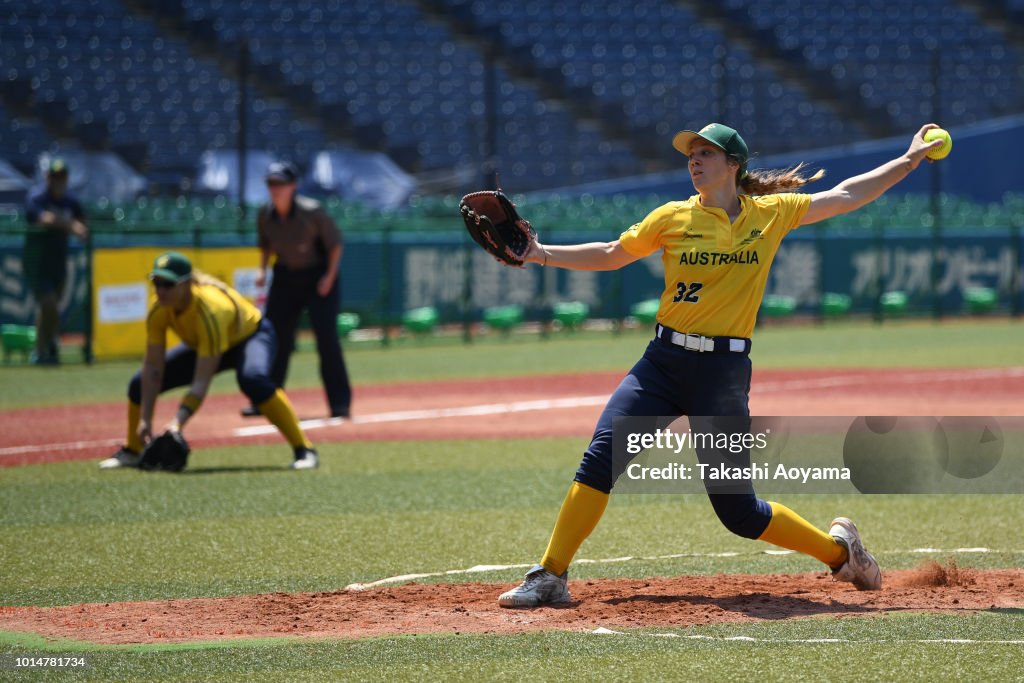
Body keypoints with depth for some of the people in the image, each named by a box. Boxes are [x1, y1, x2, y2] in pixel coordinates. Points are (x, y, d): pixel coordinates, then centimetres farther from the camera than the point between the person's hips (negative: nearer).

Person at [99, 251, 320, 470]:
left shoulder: (210, 309, -41)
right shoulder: (159, 310, -23)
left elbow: (202, 380, -43)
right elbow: (153, 368, -18)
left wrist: (178, 422, -52)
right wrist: (145, 419, -24)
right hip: (201, 345, 7)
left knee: (252, 378, -41)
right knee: (140, 385, -3)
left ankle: (304, 450, -34)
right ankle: (131, 452, 23)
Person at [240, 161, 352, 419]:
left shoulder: (312, 212, -21)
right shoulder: (266, 215, -7)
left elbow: (335, 243, -11)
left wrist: (330, 276, -16)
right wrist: (263, 269, -2)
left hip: (318, 276, -5)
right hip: (285, 277, 5)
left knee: (326, 336, -12)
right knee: (274, 336, 2)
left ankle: (340, 402, -7)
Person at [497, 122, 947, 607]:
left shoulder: (773, 214, 4)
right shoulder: (673, 218, 5)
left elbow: (847, 196, 13)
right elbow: (610, 256, 14)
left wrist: (911, 159, 14)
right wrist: (541, 254, 6)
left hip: (724, 368, -2)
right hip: (664, 361, 2)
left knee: (737, 509, -2)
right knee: (601, 458, -17)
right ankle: (550, 577, -11)